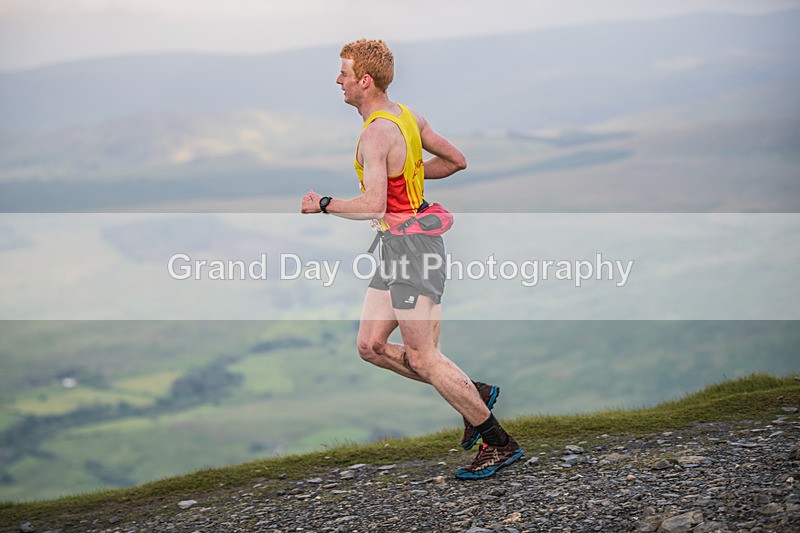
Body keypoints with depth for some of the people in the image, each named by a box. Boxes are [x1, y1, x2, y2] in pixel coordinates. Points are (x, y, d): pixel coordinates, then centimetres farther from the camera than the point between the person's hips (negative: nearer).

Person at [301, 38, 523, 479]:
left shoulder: (375, 134, -20)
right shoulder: (407, 116, 8)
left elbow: (373, 206, -30)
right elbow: (456, 161, 17)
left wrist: (322, 204, -16)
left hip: (411, 244, -10)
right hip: (397, 247, 10)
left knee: (422, 359, -4)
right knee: (371, 347, 11)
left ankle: (500, 444, 4)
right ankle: (474, 394, 18)